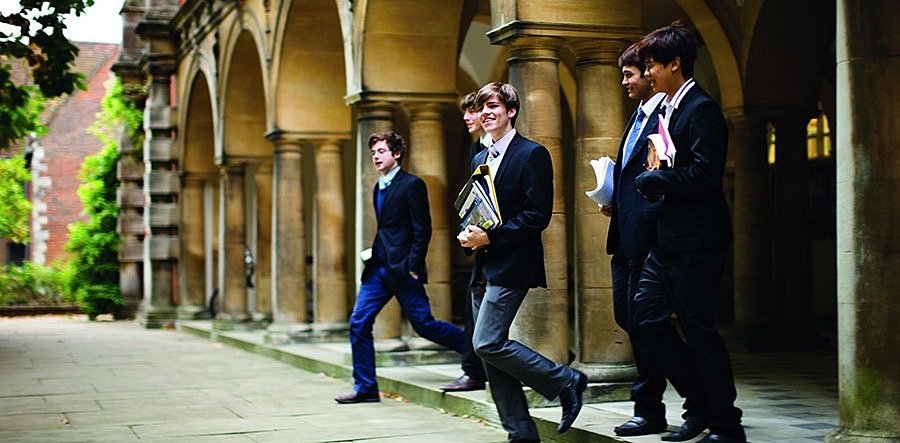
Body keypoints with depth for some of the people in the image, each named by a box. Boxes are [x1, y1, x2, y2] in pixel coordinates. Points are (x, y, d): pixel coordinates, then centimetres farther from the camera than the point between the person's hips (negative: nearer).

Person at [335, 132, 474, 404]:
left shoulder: (411, 185, -8)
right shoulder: (378, 188, 18)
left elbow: (422, 229, -12)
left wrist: (413, 266, -17)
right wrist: (373, 256, 14)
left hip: (403, 269, -8)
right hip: (379, 269, 8)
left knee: (423, 324, -4)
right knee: (359, 322, -1)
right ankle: (365, 387, 5)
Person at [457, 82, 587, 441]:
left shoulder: (532, 155, -7)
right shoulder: (480, 159, 18)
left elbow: (538, 215, -14)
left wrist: (490, 236, -18)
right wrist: (468, 234, 2)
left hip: (511, 264, -8)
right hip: (483, 267, 8)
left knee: (487, 344, -16)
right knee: (491, 351, 5)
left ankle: (566, 381, 0)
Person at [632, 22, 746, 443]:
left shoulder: (702, 109, -12)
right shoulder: (670, 109, 16)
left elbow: (704, 174, -22)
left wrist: (651, 179, -12)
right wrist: (654, 175, -1)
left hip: (695, 242, -10)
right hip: (667, 240, 10)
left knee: (699, 330, -3)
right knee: (646, 318, 8)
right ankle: (702, 404, 19)